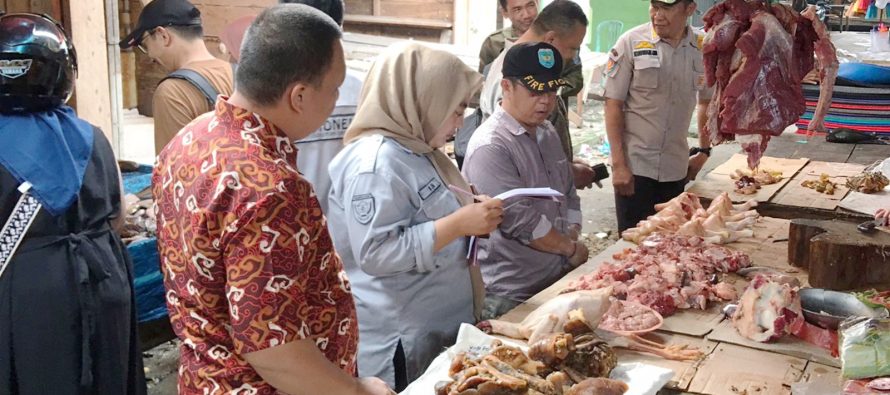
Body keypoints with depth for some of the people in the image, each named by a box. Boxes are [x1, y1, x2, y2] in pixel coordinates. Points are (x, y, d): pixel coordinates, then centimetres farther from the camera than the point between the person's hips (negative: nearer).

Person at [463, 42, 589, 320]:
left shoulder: (547, 133, 11)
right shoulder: (490, 148, -20)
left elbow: (569, 195, 20)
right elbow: (520, 222, -24)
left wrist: (573, 241, 2)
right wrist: (571, 248, -10)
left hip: (557, 281, 8)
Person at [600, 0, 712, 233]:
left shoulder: (702, 48, 1)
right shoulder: (632, 42, -8)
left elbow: (707, 102, 17)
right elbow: (613, 103, -7)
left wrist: (703, 151, 12)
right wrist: (618, 164, -12)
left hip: (677, 169, 3)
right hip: (635, 167, -3)